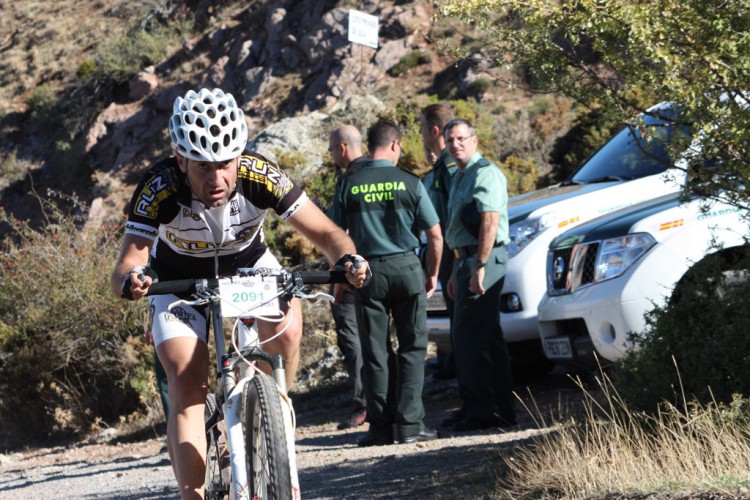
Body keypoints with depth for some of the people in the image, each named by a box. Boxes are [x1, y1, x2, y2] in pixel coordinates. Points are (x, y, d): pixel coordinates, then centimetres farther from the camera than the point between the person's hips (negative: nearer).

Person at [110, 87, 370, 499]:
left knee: (286, 329, -29)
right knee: (187, 388, -15)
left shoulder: (260, 176, -31)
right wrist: (130, 280, -63)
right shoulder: (159, 189, -34)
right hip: (179, 278, -1)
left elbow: (323, 231, -27)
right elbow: (128, 262, -39)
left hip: (248, 264, 1)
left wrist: (348, 259, -48)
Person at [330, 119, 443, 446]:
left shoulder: (349, 185, 0)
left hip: (368, 271, 1)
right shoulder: (409, 183, -3)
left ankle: (381, 426, 6)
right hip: (406, 268, -1)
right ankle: (409, 424, 0)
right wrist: (432, 275, 12)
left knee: (376, 352, 7)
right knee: (412, 347, 6)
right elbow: (435, 236, -1)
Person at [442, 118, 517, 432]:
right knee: (487, 337, 11)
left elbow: (489, 222, -20)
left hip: (485, 259, -10)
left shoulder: (485, 174, -10)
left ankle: (482, 409, -10)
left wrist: (479, 267, -25)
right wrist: (457, 272, 24)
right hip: (467, 260, 10)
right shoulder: (459, 178, 21)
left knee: (469, 334, -12)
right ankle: (501, 408, 14)